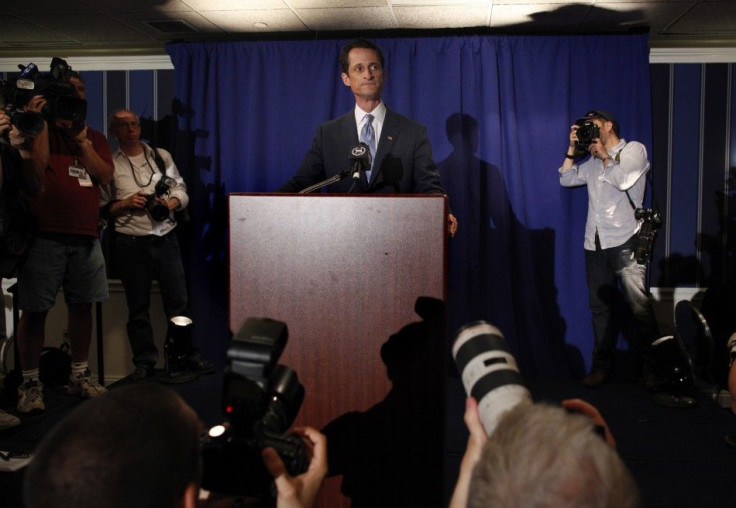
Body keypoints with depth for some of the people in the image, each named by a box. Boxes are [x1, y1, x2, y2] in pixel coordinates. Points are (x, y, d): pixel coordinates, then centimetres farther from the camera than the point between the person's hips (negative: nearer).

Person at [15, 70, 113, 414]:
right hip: (44, 236, -3)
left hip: (85, 236, 3)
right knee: (35, 310, 0)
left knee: (82, 307, 8)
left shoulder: (94, 138, 16)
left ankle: (80, 375, 21)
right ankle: (30, 383, 10)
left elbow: (104, 175, 3)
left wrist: (82, 140, -5)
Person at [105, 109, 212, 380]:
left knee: (178, 300, 4)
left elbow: (181, 189, 10)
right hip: (131, 243, -2)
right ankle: (144, 362, 18)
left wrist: (170, 204, -9)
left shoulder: (161, 156, 11)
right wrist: (125, 204, -14)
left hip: (165, 238, 2)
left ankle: (189, 355, 15)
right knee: (138, 306, 7)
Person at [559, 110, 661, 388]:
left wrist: (605, 156, -1)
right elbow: (566, 179, 14)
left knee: (640, 306, -8)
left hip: (624, 242, -6)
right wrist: (573, 147, 10)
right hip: (595, 243, 6)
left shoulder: (634, 149, 3)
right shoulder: (594, 161, 18)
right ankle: (601, 365, 14)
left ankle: (653, 368, 0)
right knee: (600, 306, 7)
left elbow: (623, 180, -12)